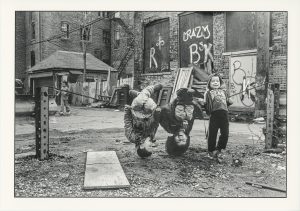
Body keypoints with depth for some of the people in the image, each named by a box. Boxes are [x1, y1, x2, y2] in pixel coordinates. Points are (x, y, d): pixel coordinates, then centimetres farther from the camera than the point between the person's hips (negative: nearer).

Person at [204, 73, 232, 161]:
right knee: (212, 134, 3)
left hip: (224, 114, 3)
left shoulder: (224, 91, 23)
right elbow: (206, 104, 4)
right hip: (214, 114, -3)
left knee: (225, 134, -1)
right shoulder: (208, 93, 10)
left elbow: (227, 101, 27)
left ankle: (218, 150, 16)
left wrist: (229, 102, 11)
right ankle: (211, 151, 22)